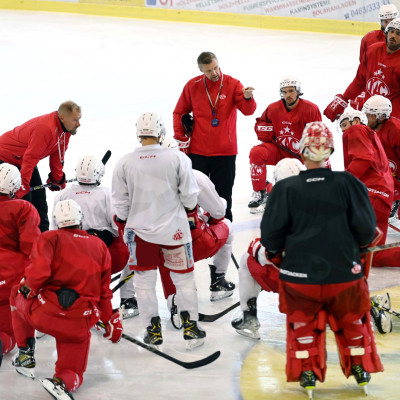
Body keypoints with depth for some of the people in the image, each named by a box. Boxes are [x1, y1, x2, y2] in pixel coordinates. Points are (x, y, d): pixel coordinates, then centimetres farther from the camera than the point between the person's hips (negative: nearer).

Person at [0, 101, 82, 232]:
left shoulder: (65, 128, -6)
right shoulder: (45, 128, -35)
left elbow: (57, 155, 8)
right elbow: (30, 159, -35)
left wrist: (56, 179, 12)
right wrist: (22, 187, -34)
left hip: (24, 160, 9)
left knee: (39, 196, 11)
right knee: (23, 199, -14)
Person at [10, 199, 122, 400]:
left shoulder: (50, 238, 5)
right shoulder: (100, 247, 17)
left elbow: (38, 269, -12)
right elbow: (104, 291, 18)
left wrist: (26, 289, 7)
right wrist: (111, 320, 29)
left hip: (42, 313, -1)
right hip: (79, 324, 1)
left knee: (17, 295, 32)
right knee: (73, 376, 15)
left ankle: (25, 354, 29)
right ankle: (62, 382, -23)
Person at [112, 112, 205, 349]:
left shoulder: (124, 163, -8)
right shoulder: (177, 159, -12)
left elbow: (120, 203, 1)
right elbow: (189, 195, -4)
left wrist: (124, 227, 15)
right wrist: (191, 214, 15)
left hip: (140, 230, 1)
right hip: (174, 229, -1)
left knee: (144, 280, 12)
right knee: (184, 276, 13)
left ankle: (153, 330, 14)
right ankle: (190, 326, 14)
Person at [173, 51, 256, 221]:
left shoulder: (232, 84, -4)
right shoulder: (192, 86, 0)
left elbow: (248, 111, -14)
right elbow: (179, 112, 9)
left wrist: (247, 98, -36)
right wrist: (181, 139, 1)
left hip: (225, 151, -1)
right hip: (198, 150, 1)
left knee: (223, 194, 6)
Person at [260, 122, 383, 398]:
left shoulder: (285, 188, -10)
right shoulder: (348, 183, -9)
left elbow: (271, 235, -8)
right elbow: (366, 229, -8)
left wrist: (274, 251, 14)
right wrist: (356, 245, 13)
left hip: (299, 274, -1)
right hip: (344, 273, 1)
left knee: (303, 322, 20)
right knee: (352, 319, 23)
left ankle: (307, 374, 19)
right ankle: (361, 370, 30)